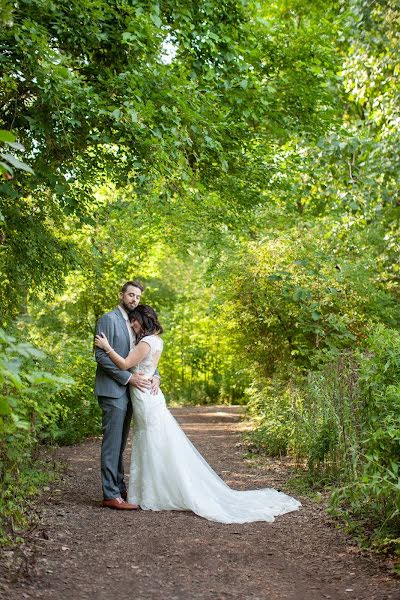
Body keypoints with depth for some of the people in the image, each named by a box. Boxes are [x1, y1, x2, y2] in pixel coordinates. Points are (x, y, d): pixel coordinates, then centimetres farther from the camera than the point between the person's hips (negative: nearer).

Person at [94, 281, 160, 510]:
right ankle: (111, 495, -3)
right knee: (112, 443, -6)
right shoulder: (109, 319, -8)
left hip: (128, 391, 8)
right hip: (113, 390, -8)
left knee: (120, 444, 13)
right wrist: (129, 377, -18)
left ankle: (119, 487, 21)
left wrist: (155, 375, -3)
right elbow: (101, 355, -15)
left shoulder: (133, 323, 17)